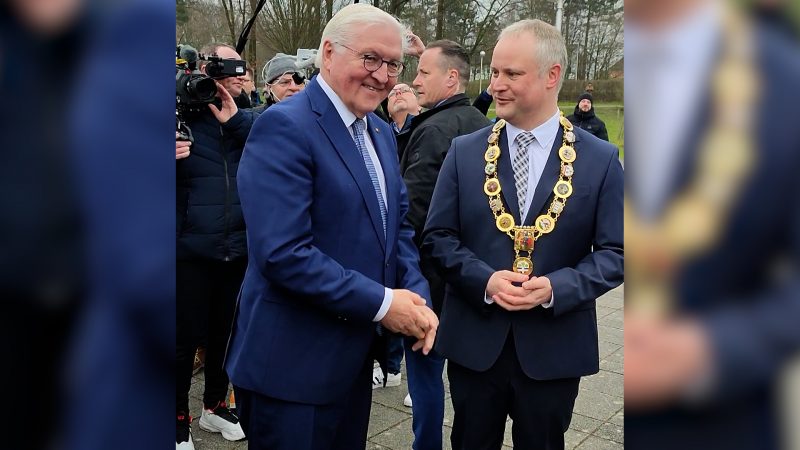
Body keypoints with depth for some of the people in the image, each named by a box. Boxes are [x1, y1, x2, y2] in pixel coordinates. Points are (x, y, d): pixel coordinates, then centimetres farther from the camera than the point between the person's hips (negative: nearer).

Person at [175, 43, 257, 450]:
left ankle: (215, 405, 34)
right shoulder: (184, 115, -1)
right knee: (186, 337, 5)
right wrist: (173, 159, -22)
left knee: (225, 333, 16)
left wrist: (235, 120, -15)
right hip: (191, 249, -3)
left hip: (238, 248, 4)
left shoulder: (248, 119, 8)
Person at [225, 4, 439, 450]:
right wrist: (381, 302, -21)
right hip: (294, 361, -8)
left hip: (357, 354, 8)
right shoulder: (284, 126, -18)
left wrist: (416, 297, -3)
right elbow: (283, 253, -26)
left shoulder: (381, 132, 9)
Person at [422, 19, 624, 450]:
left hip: (554, 347, -1)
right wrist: (485, 279, -16)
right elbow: (437, 236, 1)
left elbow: (615, 252, -3)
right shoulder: (465, 151, 0)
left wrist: (556, 287, -20)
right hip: (474, 341, 1)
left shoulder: (600, 159, -3)